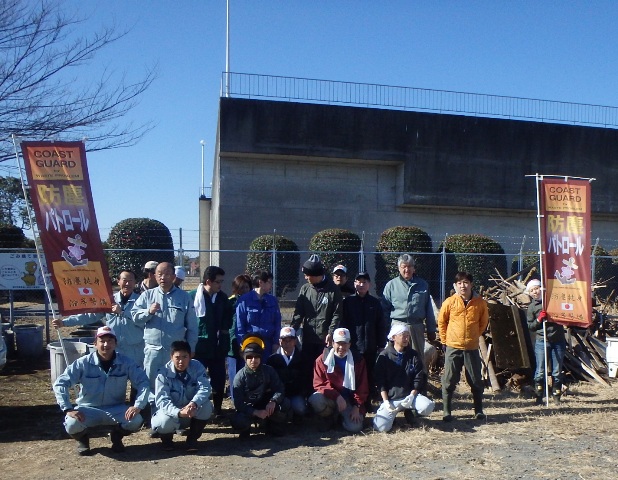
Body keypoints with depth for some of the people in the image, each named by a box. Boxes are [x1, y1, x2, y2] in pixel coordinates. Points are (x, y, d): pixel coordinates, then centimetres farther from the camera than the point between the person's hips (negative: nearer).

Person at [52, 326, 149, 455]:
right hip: (89, 409, -1)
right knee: (72, 424, -32)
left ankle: (116, 436, 10)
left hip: (116, 409, 1)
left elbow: (143, 382, -10)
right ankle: (83, 439, 8)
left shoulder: (126, 363, -10)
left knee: (136, 421, -27)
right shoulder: (83, 363, -12)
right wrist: (68, 409, -25)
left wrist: (137, 406, -25)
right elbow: (60, 383, -13)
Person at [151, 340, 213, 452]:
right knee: (165, 422, -35)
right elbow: (162, 400, -28)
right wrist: (179, 412, -47)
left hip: (193, 413, 2)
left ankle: (192, 438, -5)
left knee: (206, 406, -28)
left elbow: (205, 388, -28)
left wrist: (194, 403, -49)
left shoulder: (197, 367, -15)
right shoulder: (163, 374, -20)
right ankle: (167, 437, 5)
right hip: (172, 413, -1)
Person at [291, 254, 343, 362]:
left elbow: (337, 314, -4)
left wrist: (331, 333, -13)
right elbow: (298, 312, 5)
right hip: (307, 338, 3)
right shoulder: (305, 289, 6)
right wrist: (292, 329, -6)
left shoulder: (333, 290, -4)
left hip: (325, 339, -3)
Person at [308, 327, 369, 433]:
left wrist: (357, 407, -11)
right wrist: (337, 396, -24)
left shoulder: (358, 360, -3)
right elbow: (319, 384, -10)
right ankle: (329, 418, 1)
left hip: (350, 400, 0)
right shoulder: (322, 360, -7)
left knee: (354, 427, -22)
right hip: (330, 397, 0)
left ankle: (344, 416, 15)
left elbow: (362, 387, -1)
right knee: (315, 399, -33)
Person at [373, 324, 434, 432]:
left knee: (428, 407, -28)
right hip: (390, 398, -2)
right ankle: (393, 413, 13)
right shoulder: (384, 356, -2)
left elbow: (419, 379, 3)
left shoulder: (414, 355, 4)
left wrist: (411, 396, -12)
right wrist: (386, 401, -11)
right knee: (381, 427, -23)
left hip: (410, 395, 2)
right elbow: (380, 381, -2)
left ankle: (409, 411, 7)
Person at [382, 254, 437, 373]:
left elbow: (429, 310, 11)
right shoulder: (391, 285, 2)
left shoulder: (423, 285, 8)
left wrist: (431, 330, 11)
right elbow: (385, 309, 4)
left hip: (417, 327, 1)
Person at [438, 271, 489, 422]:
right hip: (453, 347, -1)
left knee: (476, 381, 9)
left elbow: (484, 322, 14)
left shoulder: (480, 303, -2)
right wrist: (445, 339, 5)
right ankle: (446, 412, 11)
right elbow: (441, 322, 7)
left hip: (472, 347, 1)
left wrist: (475, 335, 11)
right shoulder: (449, 302, -5)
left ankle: (479, 411, 23)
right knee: (449, 381, 2)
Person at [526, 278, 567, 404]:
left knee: (557, 371, 5)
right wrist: (539, 319, -10)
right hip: (542, 341, -1)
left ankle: (556, 396, 16)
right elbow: (530, 327, 6)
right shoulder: (531, 307, 7)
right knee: (540, 371, -2)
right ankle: (539, 396, 6)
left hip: (558, 341, 1)